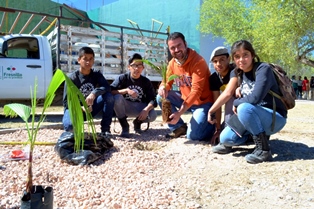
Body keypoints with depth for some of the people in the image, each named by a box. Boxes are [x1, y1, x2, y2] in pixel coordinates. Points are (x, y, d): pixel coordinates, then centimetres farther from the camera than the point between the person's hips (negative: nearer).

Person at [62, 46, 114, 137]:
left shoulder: (97, 74, -3)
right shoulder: (72, 78, -13)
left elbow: (106, 87, -21)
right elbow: (66, 102, -14)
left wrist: (94, 93, -40)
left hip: (91, 107, 3)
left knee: (108, 96, -24)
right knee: (70, 125, -37)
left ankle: (105, 129, -16)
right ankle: (74, 129, 4)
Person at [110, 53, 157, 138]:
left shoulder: (146, 82, -4)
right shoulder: (122, 78, -10)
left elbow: (153, 99, -13)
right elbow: (110, 91, -23)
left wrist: (146, 110, -32)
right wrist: (126, 90, -35)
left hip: (139, 108, 1)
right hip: (124, 107, -1)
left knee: (153, 115, -28)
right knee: (117, 97, -34)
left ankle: (137, 123, 11)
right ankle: (125, 127, -14)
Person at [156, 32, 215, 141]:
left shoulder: (198, 62, -23)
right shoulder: (172, 63, -1)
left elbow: (196, 91, -28)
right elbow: (167, 82, 6)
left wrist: (179, 112, -35)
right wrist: (163, 87, -22)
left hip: (203, 102, -7)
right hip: (186, 99, 7)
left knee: (193, 135, -21)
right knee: (161, 97, -9)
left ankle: (211, 124, 12)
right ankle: (178, 127, 4)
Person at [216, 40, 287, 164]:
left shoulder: (263, 69, -19)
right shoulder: (236, 74, 3)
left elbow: (255, 98, -31)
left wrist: (236, 103, -15)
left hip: (275, 118, -7)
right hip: (254, 116, 7)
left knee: (244, 108, -35)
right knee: (225, 138, -11)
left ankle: (263, 148, -21)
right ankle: (259, 134, 13)